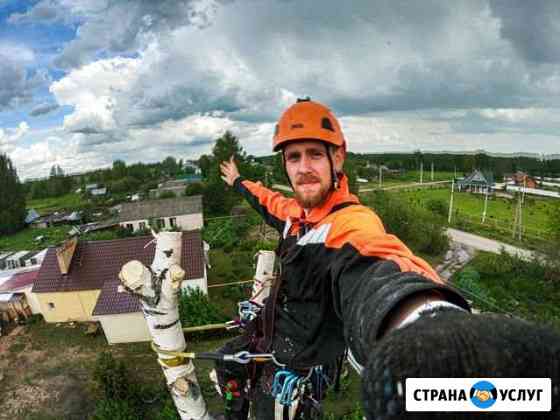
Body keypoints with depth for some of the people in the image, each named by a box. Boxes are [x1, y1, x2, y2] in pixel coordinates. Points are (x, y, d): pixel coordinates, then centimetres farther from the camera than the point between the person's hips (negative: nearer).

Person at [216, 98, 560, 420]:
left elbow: (367, 267, -57)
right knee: (227, 365, 29)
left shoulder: (351, 221, -34)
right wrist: (239, 181, 35)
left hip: (295, 366, -8)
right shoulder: (298, 210, -5)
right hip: (268, 334, 9)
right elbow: (271, 203, 19)